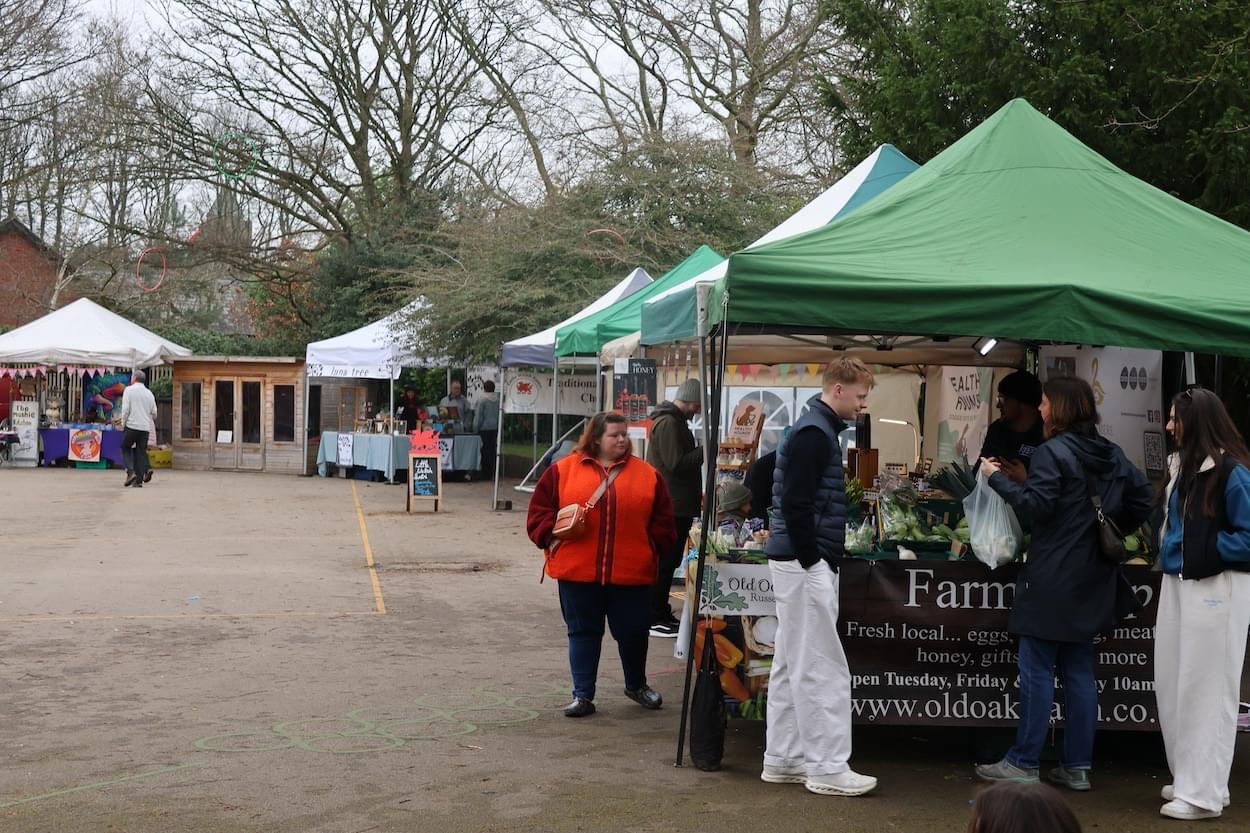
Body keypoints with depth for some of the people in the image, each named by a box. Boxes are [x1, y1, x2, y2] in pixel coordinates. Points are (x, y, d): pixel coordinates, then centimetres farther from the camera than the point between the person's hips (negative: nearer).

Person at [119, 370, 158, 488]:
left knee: (125, 448, 12)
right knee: (141, 452, 6)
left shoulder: (129, 390, -2)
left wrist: (123, 423, 1)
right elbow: (154, 412, 12)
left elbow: (125, 409, -10)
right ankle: (138, 480, -1)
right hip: (145, 427, 4)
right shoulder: (149, 393, 12)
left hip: (132, 425, -4)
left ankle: (130, 472, -7)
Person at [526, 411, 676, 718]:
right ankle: (582, 695, 17)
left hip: (631, 573, 1)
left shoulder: (646, 474, 5)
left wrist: (651, 546, -3)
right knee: (583, 632, 8)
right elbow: (540, 510, 4)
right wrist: (551, 537, -9)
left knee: (633, 631, 10)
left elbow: (662, 519, 9)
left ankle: (636, 685, 34)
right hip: (577, 571, -1)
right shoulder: (563, 470, 1)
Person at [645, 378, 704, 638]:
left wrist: (696, 493, 21)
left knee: (667, 561, 14)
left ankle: (661, 614, 21)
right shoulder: (668, 423, -16)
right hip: (671, 507, -10)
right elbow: (677, 463, -22)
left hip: (675, 506, 10)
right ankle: (655, 619, -1)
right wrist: (706, 449, -17)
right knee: (664, 562, -5)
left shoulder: (674, 420, 18)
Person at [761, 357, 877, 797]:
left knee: (792, 664, 13)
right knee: (822, 669, -6)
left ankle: (782, 760, 18)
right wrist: (814, 563, -18)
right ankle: (827, 767, -1)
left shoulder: (818, 429, 16)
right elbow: (795, 505, -22)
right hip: (805, 563, -10)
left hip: (798, 562, 10)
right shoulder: (813, 433, -15)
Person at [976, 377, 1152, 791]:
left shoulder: (1052, 452, -14)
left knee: (1037, 670, -1)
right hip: (1092, 582, 7)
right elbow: (1142, 499, 13)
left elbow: (1035, 504, -19)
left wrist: (997, 478, -9)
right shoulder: (1112, 454, 10)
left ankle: (1023, 763, 3)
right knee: (1079, 671, 11)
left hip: (1053, 581, -7)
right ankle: (1077, 766, 13)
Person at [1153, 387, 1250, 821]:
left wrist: (1205, 551, -13)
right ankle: (1189, 778, 25)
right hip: (1178, 584, 8)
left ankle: (1204, 793, 5)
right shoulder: (1182, 465, 11)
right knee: (1173, 684, 12)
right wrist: (1169, 551, 8)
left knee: (1206, 687, -2)